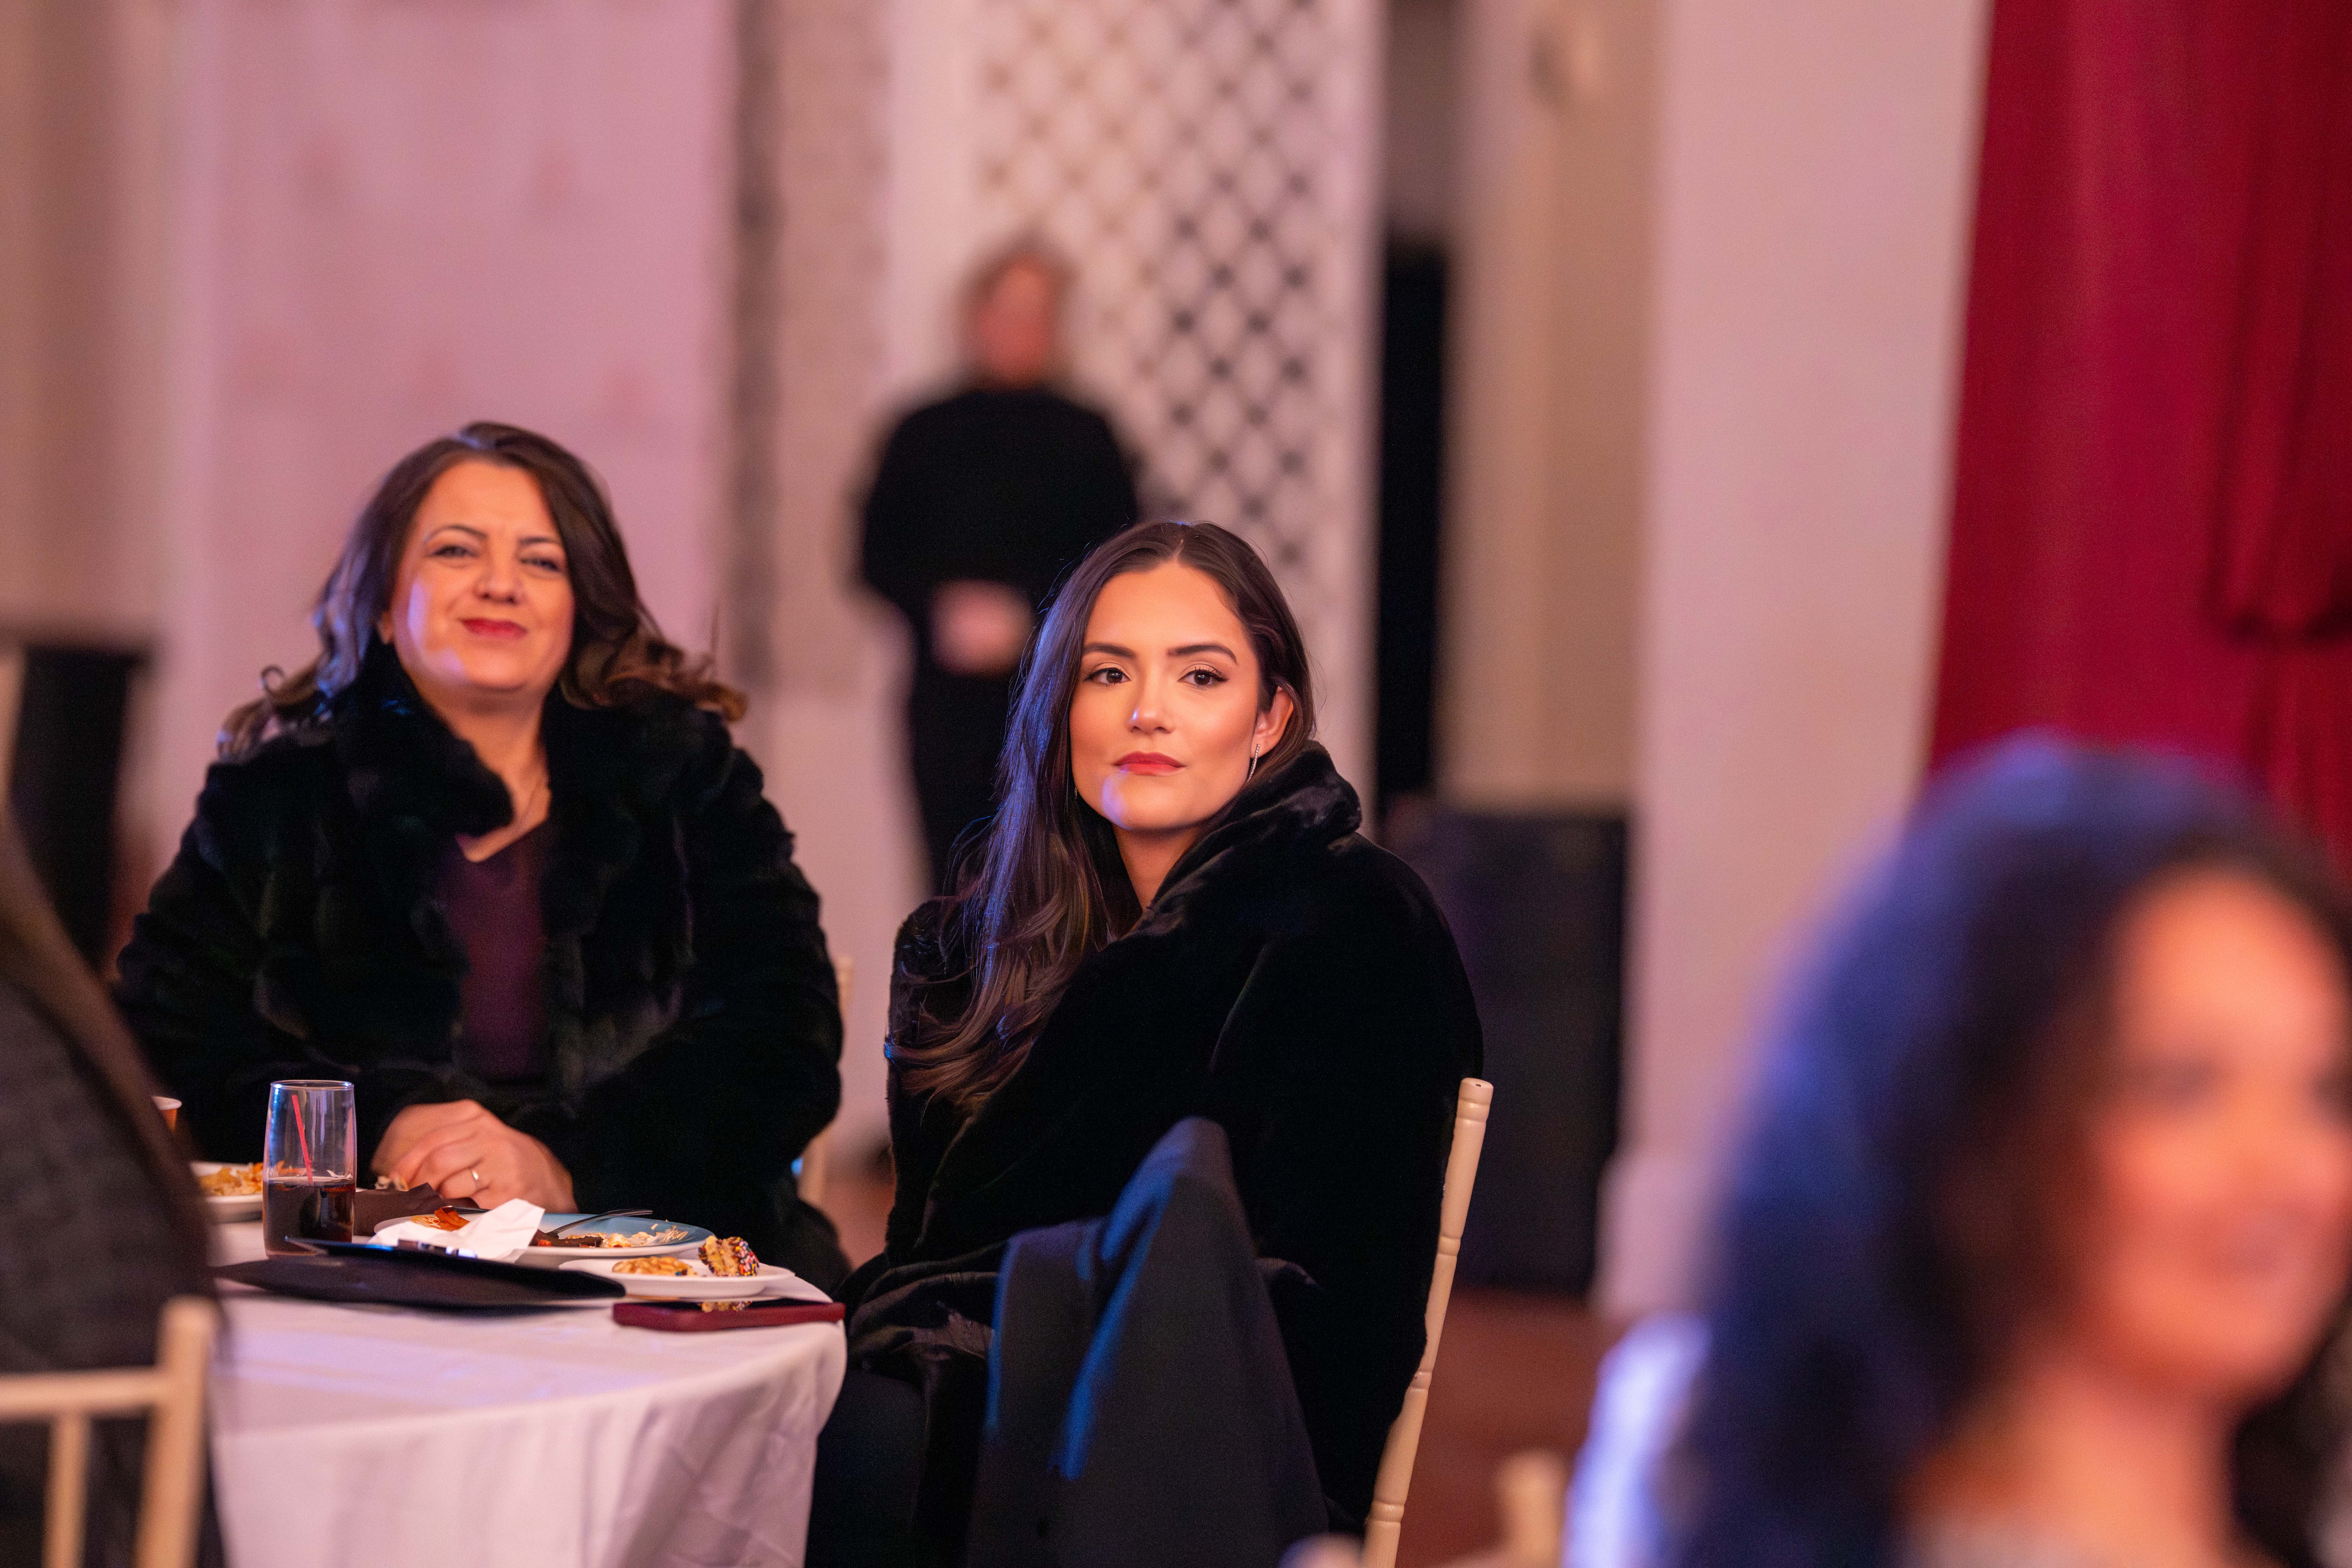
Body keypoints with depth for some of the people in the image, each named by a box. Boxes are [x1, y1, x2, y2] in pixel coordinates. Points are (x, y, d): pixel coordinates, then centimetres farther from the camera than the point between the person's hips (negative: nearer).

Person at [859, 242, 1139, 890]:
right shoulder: (924, 435, 9)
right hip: (948, 695, 1)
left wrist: (1029, 617, -12)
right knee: (957, 881, 0)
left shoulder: (1085, 438, 6)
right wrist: (943, 604, -10)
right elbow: (879, 556, 8)